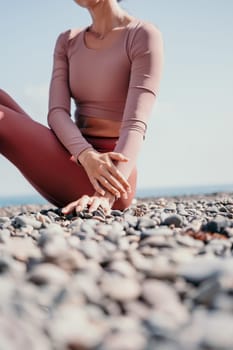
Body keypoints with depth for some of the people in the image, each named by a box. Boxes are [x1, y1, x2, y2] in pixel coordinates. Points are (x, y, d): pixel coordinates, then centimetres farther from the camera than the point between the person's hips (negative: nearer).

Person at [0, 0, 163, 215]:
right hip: (76, 162, 6)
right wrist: (87, 156, -24)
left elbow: (135, 125, -17)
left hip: (111, 170, -6)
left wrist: (106, 195, -31)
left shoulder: (144, 35, -4)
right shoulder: (67, 42, 14)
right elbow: (57, 112, -2)